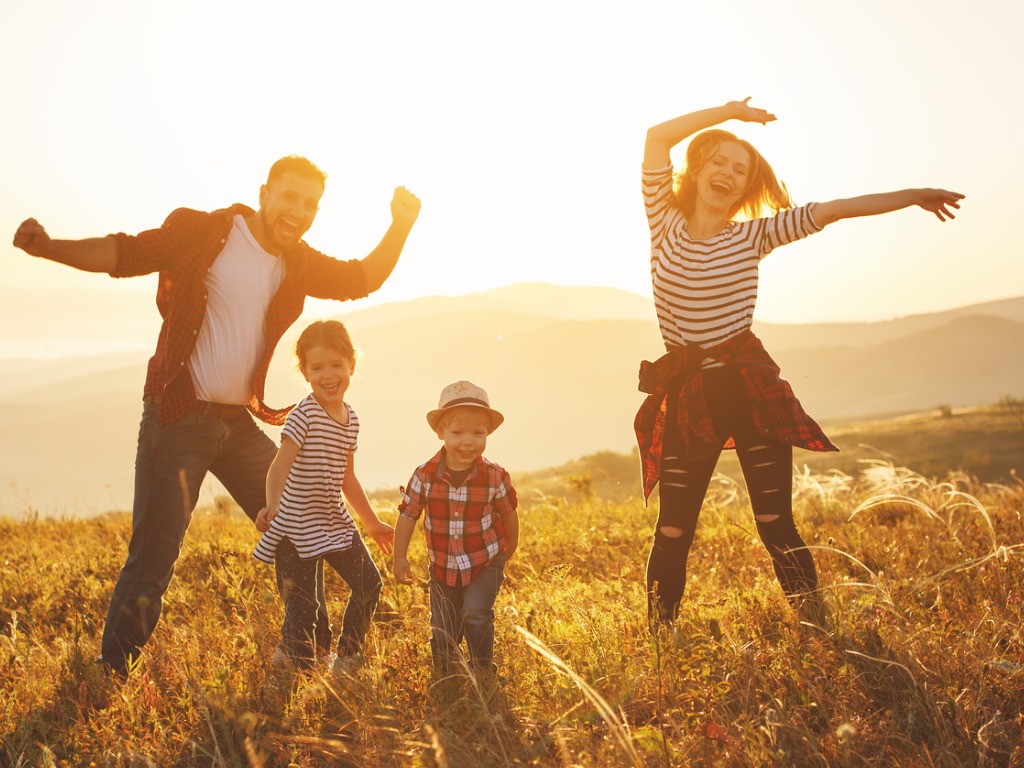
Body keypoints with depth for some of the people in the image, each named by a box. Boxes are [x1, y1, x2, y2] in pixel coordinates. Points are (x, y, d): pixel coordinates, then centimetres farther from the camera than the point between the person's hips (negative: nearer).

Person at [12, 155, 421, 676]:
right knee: (154, 552, -8)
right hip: (178, 418, -6)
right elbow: (124, 254, -8)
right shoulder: (203, 233, -7)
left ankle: (311, 653, 27)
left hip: (240, 422, 6)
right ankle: (111, 672, 6)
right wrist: (48, 247, -22)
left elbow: (364, 280, 17)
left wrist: (400, 228, 2)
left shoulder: (298, 263, 8)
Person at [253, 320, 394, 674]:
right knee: (302, 606, -3)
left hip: (335, 523, 7)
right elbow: (280, 464, -30)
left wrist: (372, 523, 23)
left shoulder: (351, 419, 6)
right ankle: (294, 660, 20)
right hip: (296, 527, -7)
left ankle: (347, 656, 26)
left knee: (369, 585, 6)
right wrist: (271, 504, -49)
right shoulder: (304, 415, -17)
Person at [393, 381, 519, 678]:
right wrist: (400, 558, -4)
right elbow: (407, 515, -6)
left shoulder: (494, 477, -17)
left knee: (475, 614, -18)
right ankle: (444, 680, 36)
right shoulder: (425, 475, -17)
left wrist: (508, 552, 11)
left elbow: (509, 514, 0)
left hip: (485, 563, -2)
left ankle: (482, 672, 6)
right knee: (443, 633, 12)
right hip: (443, 567, 2)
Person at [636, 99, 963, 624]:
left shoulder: (753, 235, 5)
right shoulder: (666, 224, 5)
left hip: (750, 386, 0)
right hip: (687, 396, 0)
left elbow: (834, 209, 5)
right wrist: (728, 112, 7)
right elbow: (658, 136, 0)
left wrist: (914, 197, 5)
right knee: (672, 533, 1)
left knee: (776, 525, -2)